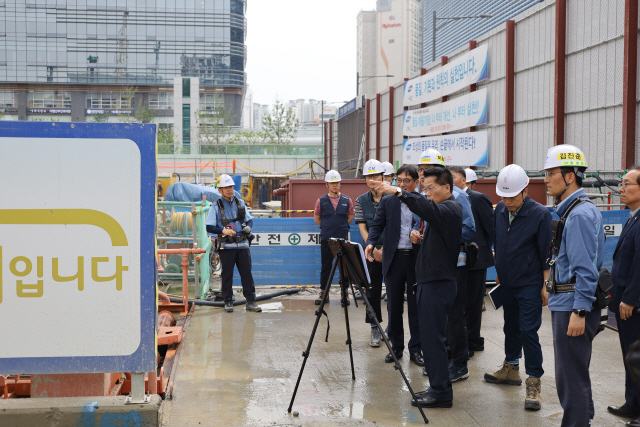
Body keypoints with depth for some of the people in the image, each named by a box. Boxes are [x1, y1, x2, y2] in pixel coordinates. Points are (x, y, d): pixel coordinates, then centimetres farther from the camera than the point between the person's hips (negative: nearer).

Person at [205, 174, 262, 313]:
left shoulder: (240, 203, 11)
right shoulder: (216, 206, 0)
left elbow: (249, 219, 17)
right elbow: (209, 227, -4)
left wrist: (248, 227, -5)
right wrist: (223, 231, -18)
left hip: (243, 245, 3)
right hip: (226, 246, -3)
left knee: (247, 273, 3)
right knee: (227, 274, 3)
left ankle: (250, 301, 8)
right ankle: (228, 301, 14)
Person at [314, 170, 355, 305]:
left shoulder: (347, 200, 3)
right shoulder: (321, 201, 1)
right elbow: (316, 218, 12)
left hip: (343, 238, 0)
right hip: (326, 238, 0)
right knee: (326, 266, 5)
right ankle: (323, 293, 13)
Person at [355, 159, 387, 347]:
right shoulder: (361, 200, 5)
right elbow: (362, 227, 1)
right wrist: (374, 249, -10)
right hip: (371, 250, 1)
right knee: (373, 290, 3)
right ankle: (375, 329, 13)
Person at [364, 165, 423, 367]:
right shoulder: (387, 202, 7)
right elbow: (377, 225, 4)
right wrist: (370, 243, -13)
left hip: (417, 259, -2)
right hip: (394, 258, 2)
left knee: (416, 305, 3)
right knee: (394, 305, 8)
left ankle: (416, 349, 13)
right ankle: (396, 347, 20)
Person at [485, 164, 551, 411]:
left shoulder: (539, 214, -14)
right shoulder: (500, 210, 3)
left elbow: (546, 254, -11)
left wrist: (546, 285, -10)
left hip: (529, 284, -6)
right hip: (507, 283, 6)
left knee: (528, 330, -8)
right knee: (511, 326, 18)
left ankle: (534, 382, 0)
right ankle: (511, 369, 33)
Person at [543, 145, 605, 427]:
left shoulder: (581, 213, -17)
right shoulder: (574, 210, 15)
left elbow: (586, 268, -21)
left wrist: (579, 311, -23)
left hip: (573, 305, -11)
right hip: (567, 303, 11)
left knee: (571, 375, -4)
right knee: (574, 372, 20)